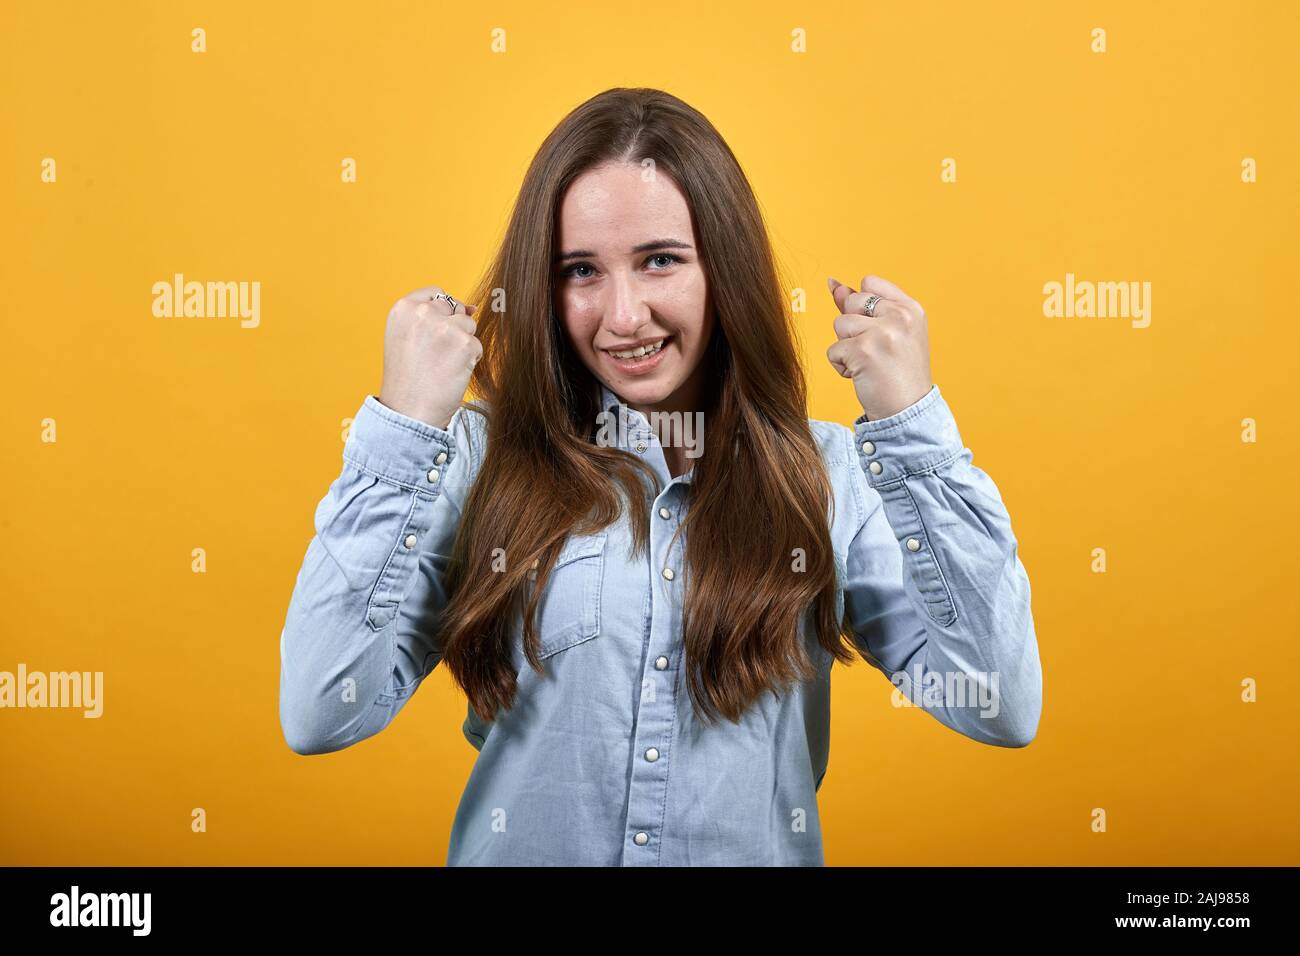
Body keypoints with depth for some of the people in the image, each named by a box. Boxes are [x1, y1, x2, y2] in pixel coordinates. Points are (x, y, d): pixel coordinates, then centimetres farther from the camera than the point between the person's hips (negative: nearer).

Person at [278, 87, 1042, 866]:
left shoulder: (833, 475, -3)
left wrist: (915, 424, -14)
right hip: (518, 848, 0)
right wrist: (401, 427, -16)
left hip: (760, 851, 1)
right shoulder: (481, 458, -5)